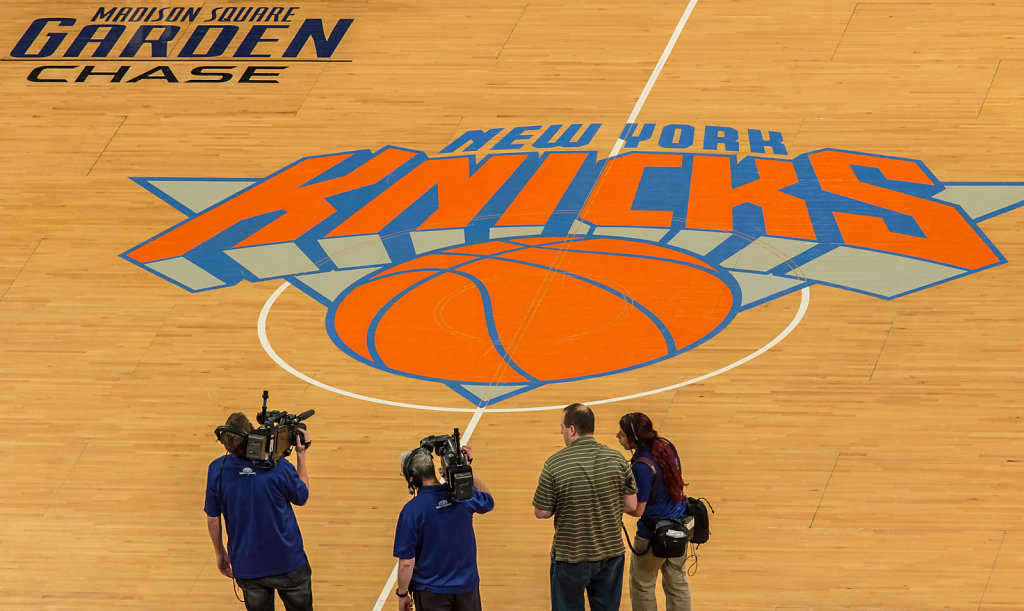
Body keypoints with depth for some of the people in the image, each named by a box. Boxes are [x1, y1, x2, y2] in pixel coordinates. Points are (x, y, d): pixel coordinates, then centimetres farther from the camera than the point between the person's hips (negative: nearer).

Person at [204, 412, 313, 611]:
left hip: (247, 568, 2)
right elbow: (302, 497, 2)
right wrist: (301, 454, 9)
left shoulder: (217, 470, -14)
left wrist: (220, 553, 14)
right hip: (287, 563, -2)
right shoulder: (279, 468, -20)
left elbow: (212, 520, -2)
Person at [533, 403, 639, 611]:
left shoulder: (555, 464, -17)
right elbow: (631, 505, -1)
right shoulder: (616, 459, -7)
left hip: (570, 557, -3)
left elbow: (541, 513, -10)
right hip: (611, 553, 3)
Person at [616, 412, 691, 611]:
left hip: (655, 534, -8)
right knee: (677, 582, 19)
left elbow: (637, 510, -22)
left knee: (641, 586, 12)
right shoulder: (665, 446, -4)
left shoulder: (642, 467, -29)